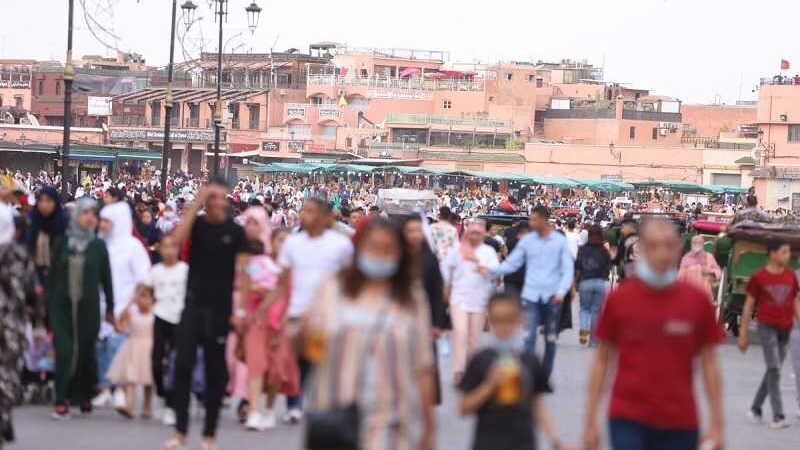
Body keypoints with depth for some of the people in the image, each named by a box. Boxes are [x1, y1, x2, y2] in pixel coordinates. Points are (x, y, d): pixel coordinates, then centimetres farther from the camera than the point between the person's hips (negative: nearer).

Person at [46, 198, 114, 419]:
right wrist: (47, 305, 3)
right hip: (62, 307, 0)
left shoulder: (98, 246, 3)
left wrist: (110, 308, 7)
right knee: (64, 351, -10)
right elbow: (52, 275, 6)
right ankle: (61, 400, -9)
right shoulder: (62, 243, 4)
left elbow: (106, 278, 6)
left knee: (87, 352, 5)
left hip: (88, 307, 0)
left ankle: (85, 396, 21)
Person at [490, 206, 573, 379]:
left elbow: (568, 269, -3)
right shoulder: (527, 240, 4)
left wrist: (562, 291, -17)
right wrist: (491, 271, -9)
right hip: (531, 295, 0)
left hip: (552, 297, 0)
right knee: (529, 337, -11)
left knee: (551, 339, 10)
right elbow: (511, 264, 5)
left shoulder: (560, 241, -1)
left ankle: (546, 376, 24)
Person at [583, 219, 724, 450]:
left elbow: (709, 364, 5)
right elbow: (602, 361, 5)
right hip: (628, 420, -2)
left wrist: (716, 424, 2)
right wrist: (591, 421, 2)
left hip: (680, 422, 2)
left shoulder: (697, 300, 0)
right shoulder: (619, 298, -2)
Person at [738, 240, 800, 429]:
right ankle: (778, 416, -8)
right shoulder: (758, 277, -6)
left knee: (773, 370, 11)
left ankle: (756, 408, 27)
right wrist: (743, 334, 0)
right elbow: (749, 306, 0)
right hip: (767, 327, -5)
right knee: (774, 370, -9)